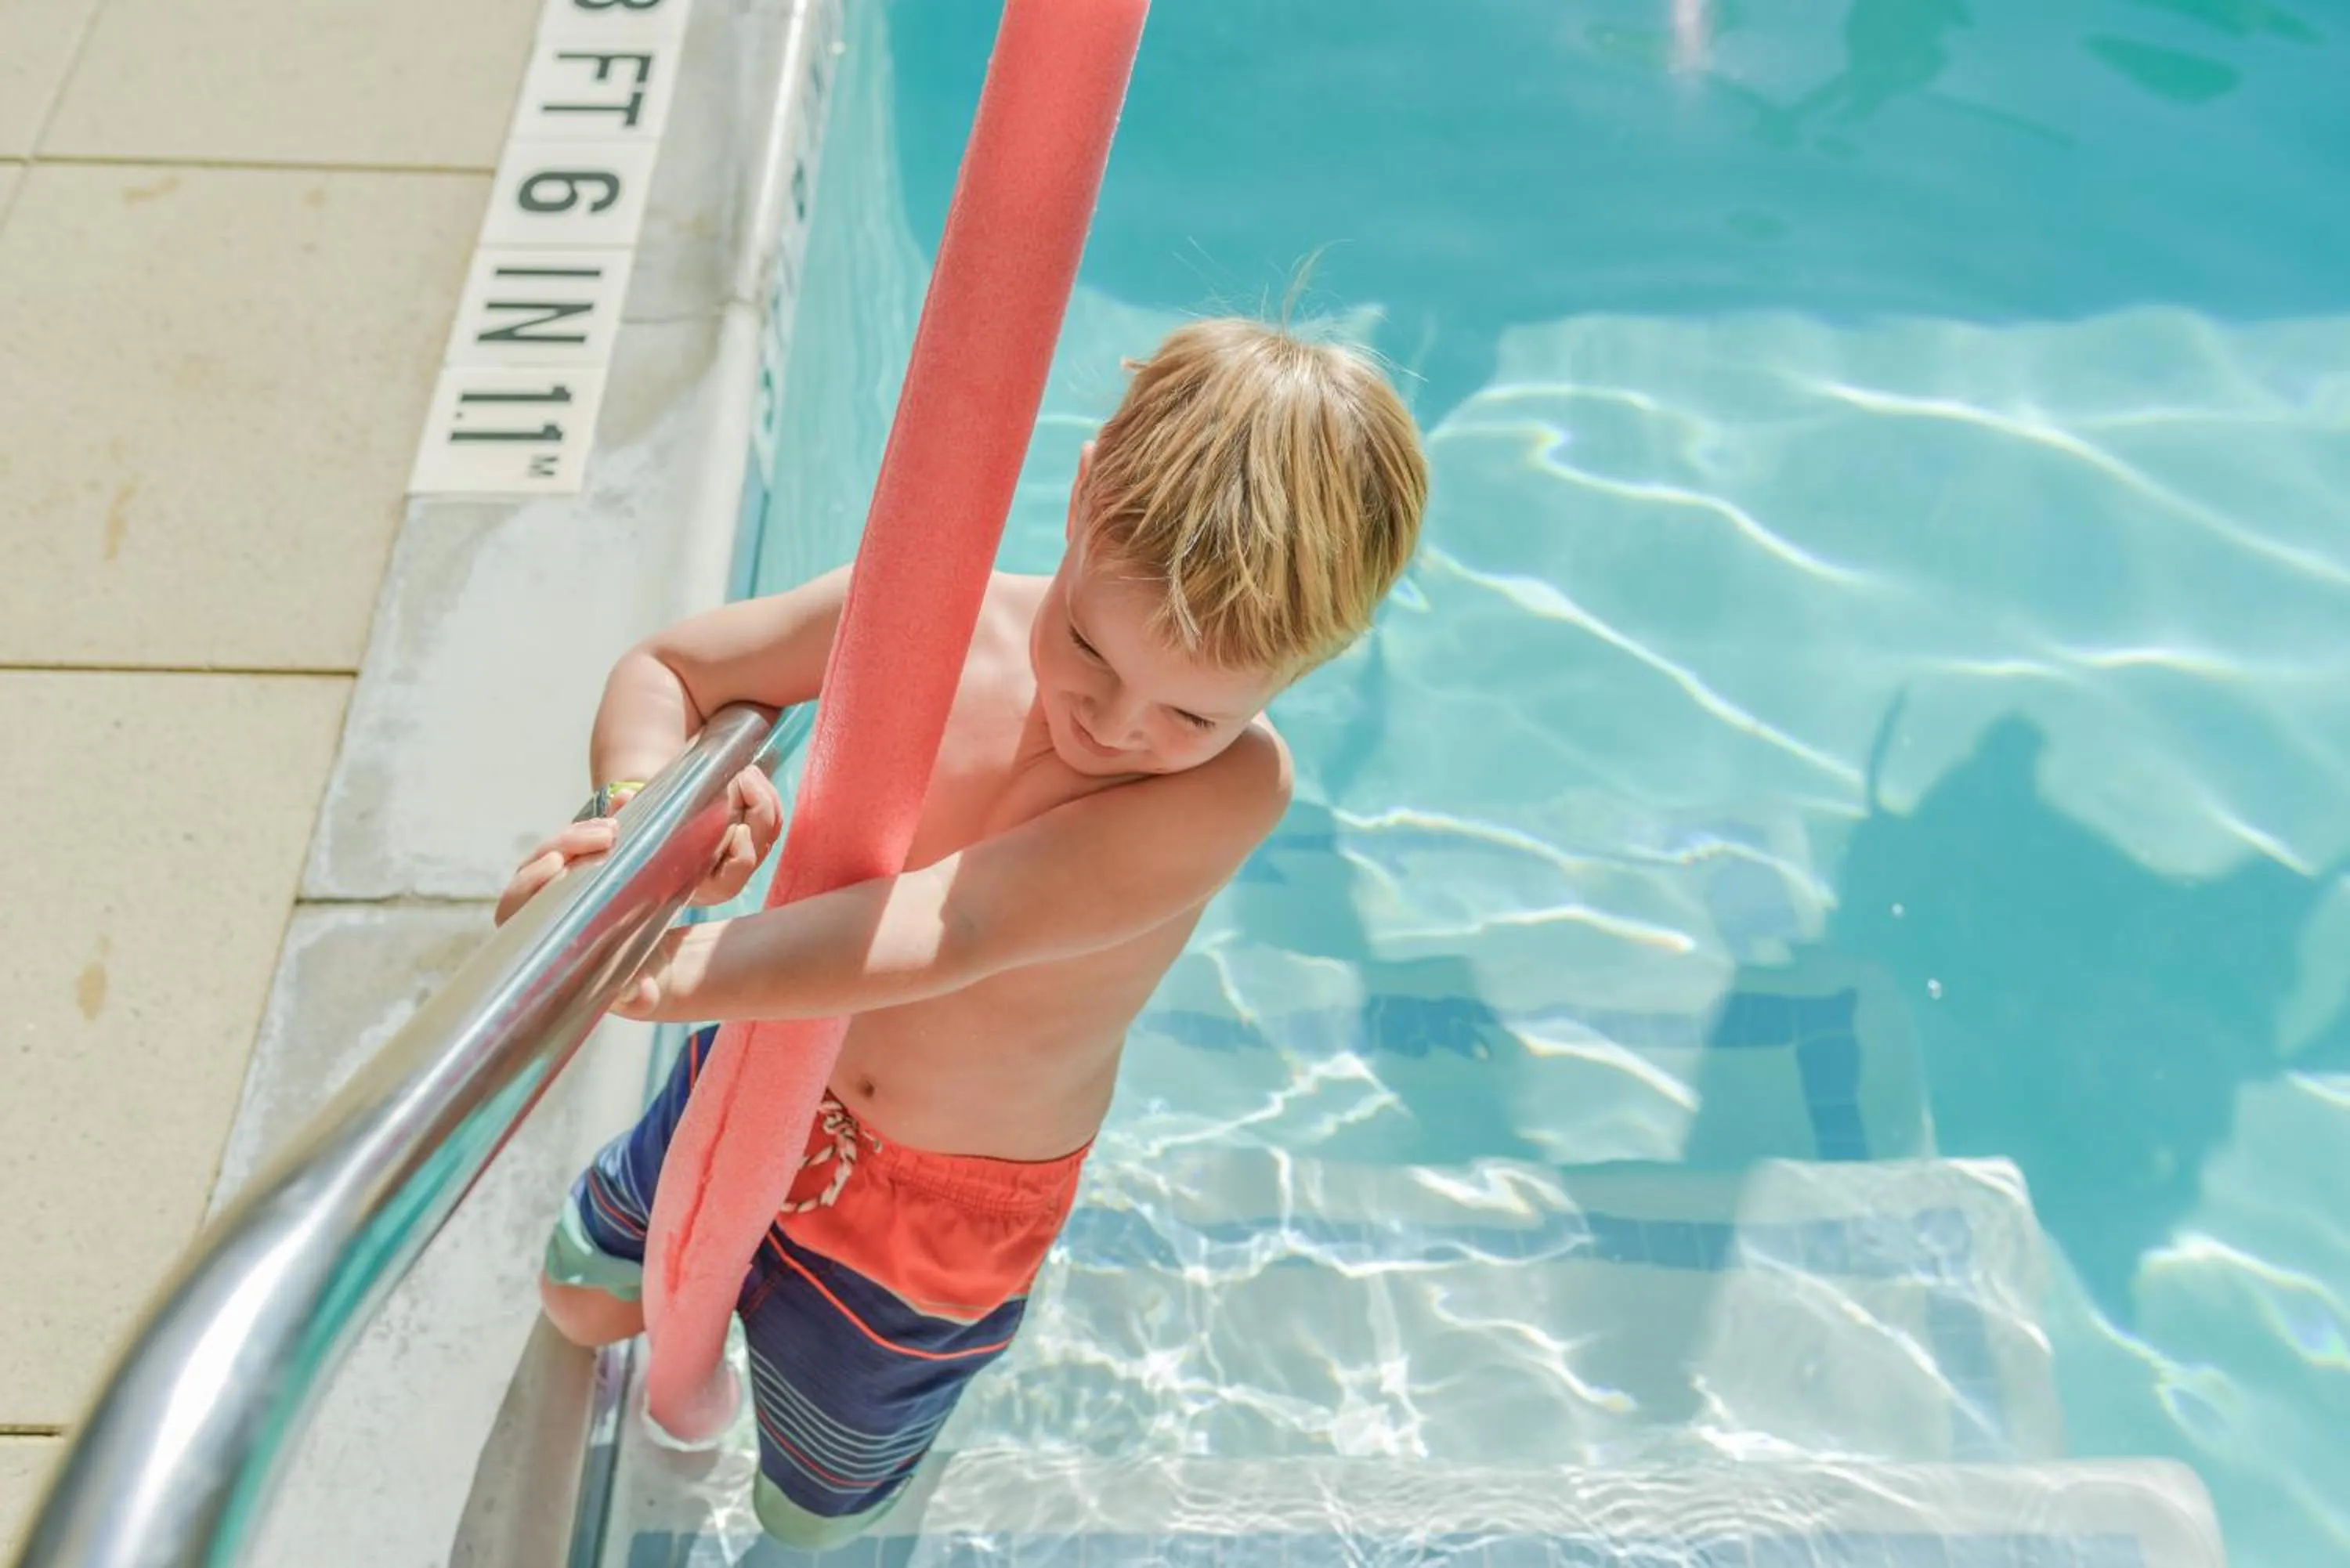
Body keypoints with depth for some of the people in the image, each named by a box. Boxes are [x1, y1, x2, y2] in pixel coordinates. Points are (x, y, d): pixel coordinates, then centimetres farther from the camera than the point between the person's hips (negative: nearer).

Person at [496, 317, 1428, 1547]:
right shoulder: (921, 615, -23)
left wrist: (658, 975, -51)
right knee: (584, 1302, 25)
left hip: (952, 1200, -2)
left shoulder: (1230, 788, -33)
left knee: (811, 1516, 20)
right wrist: (644, 803, -31)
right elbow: (661, 669, -9)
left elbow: (948, 931, -43)